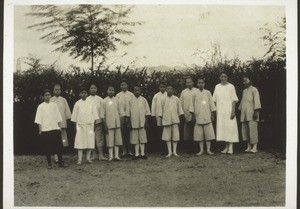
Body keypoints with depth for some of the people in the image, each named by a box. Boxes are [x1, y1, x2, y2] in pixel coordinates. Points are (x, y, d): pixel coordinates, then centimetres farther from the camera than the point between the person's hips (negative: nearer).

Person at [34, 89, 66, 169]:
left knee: (59, 146, -1)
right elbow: (39, 120, 0)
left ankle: (60, 162, 7)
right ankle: (49, 164, 11)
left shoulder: (54, 105, 9)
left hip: (55, 129, 2)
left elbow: (58, 118, 10)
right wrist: (40, 130, -6)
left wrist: (59, 127, 5)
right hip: (45, 129, -2)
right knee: (47, 148, 2)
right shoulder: (41, 106, 2)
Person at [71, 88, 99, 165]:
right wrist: (76, 126, 0)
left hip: (90, 124, 2)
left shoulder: (90, 103, 8)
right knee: (80, 141, -5)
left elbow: (94, 114, 10)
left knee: (90, 141, 1)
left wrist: (94, 124, 2)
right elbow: (74, 116, 5)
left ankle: (88, 158, 8)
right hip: (80, 125, -2)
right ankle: (80, 159, -3)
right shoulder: (77, 103, 4)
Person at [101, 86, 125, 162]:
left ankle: (116, 155, 10)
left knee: (117, 139, 4)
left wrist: (121, 123, 2)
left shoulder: (117, 100, 9)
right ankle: (111, 156, 4)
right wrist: (105, 125, -8)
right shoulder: (104, 101, 1)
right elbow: (103, 115, -2)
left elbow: (121, 113, 10)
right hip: (109, 124, -3)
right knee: (110, 140, -1)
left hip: (117, 124, 3)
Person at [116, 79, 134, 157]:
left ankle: (130, 150, 6)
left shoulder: (131, 95, 7)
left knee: (129, 133, -1)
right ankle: (124, 150, 6)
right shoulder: (118, 95, 8)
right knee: (123, 133, 0)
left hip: (130, 116, 0)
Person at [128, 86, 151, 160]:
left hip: (142, 122, 0)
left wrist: (146, 122, -2)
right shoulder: (131, 101, 5)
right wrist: (129, 123, 1)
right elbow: (129, 113, 6)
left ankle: (142, 153, 9)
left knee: (142, 138, 2)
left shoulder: (143, 100, 4)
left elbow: (147, 111, 4)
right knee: (135, 138, 3)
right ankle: (136, 154, 10)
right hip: (134, 123, 1)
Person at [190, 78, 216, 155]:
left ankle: (208, 149, 6)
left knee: (208, 133, -1)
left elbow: (211, 104, 8)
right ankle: (201, 150, 8)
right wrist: (193, 115, 3)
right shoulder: (195, 94, 7)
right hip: (198, 117, 0)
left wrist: (212, 115, 4)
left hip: (207, 117, 0)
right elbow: (192, 105, 8)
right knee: (199, 134, 0)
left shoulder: (208, 93, 7)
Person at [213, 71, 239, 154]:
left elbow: (234, 100, -3)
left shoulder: (231, 86, 1)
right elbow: (214, 100, 12)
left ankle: (231, 147, -4)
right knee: (222, 127, 3)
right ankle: (226, 147, 10)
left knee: (230, 127, -7)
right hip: (220, 111, 4)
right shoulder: (217, 87, 11)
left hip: (229, 111, -3)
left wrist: (233, 111, -12)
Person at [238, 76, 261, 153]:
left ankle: (254, 147, -7)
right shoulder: (244, 91, 20)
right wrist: (240, 111, 18)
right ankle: (249, 146, 9)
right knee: (245, 130, 3)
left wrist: (256, 112, -17)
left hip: (252, 113, -7)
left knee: (253, 129, -10)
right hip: (244, 114, 7)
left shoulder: (254, 90, -2)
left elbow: (257, 101, -9)